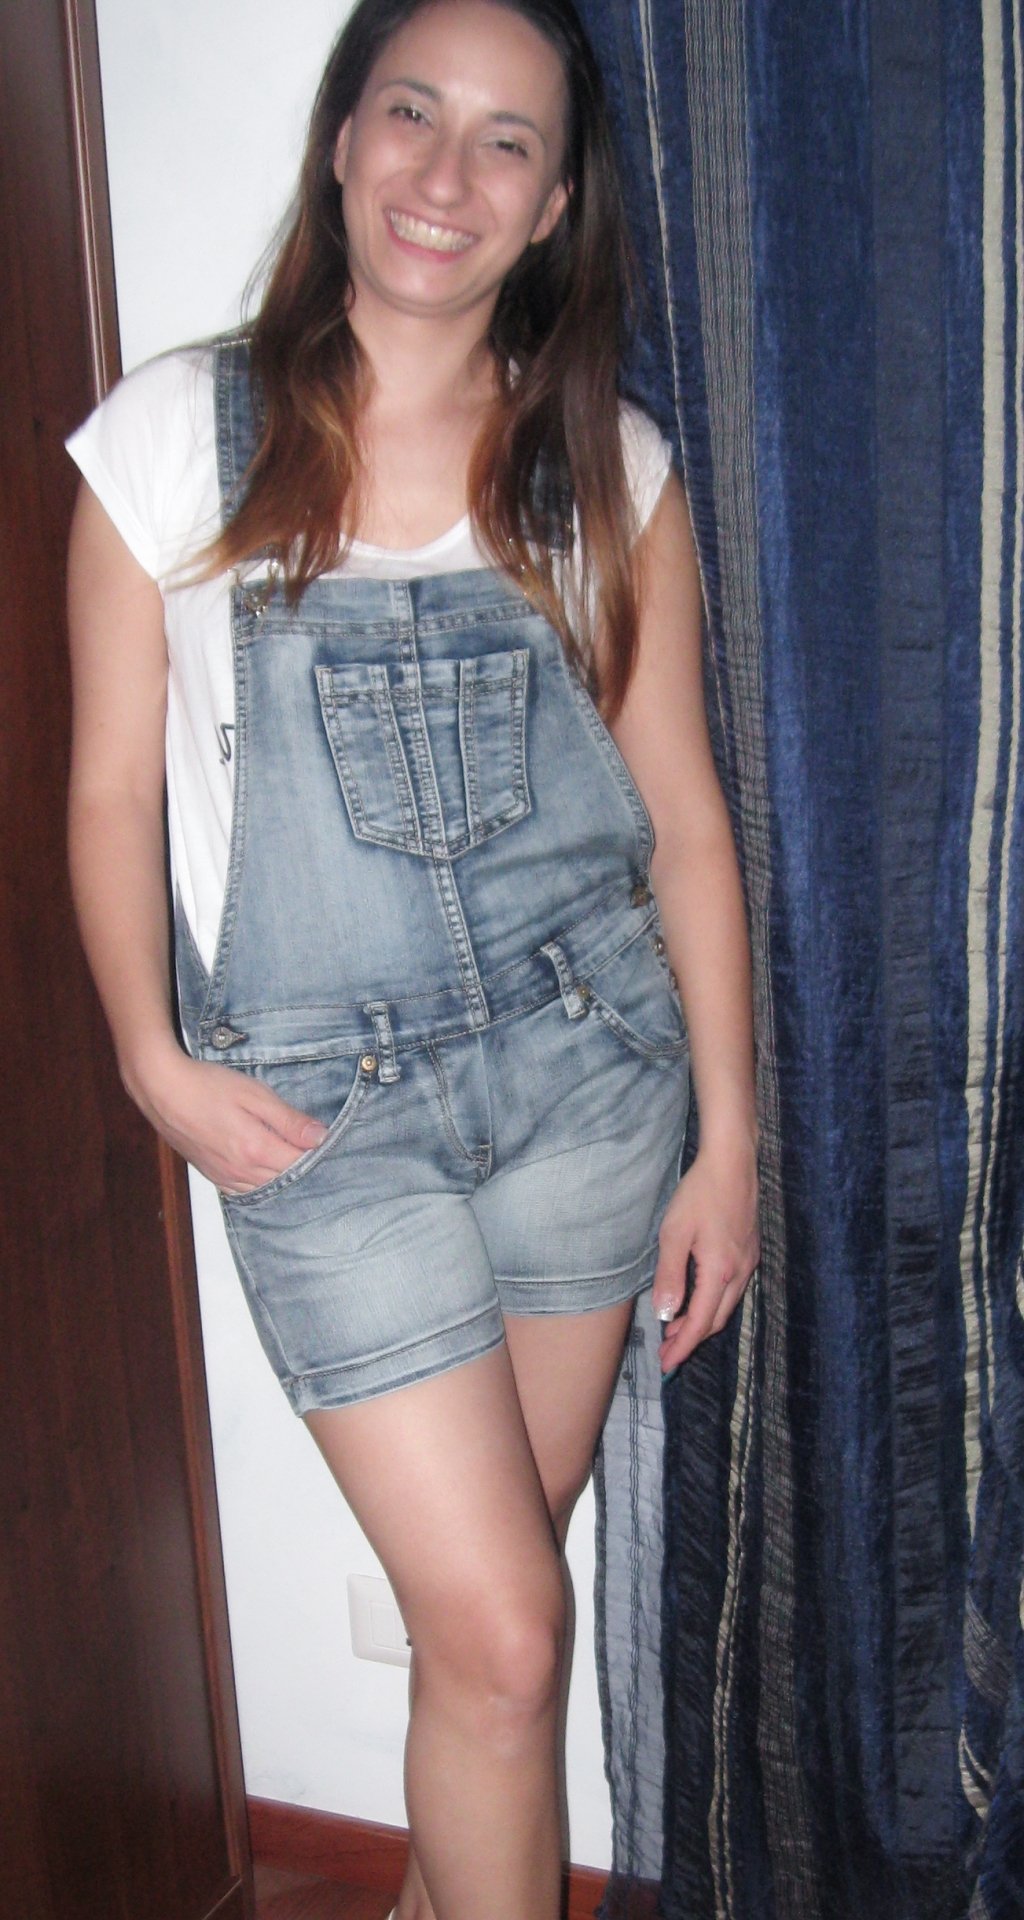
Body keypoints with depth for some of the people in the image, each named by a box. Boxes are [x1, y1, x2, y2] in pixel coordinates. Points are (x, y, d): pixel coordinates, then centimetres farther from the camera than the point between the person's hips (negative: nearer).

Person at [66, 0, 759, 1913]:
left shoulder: (610, 468, 3)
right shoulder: (177, 434, -2)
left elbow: (683, 816, 4)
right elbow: (114, 787, 2)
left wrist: (728, 1138, 3)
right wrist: (154, 1059, -9)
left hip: (585, 1058, 3)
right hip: (323, 1100, -2)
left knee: (497, 1576, 15)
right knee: (499, 1630, -3)